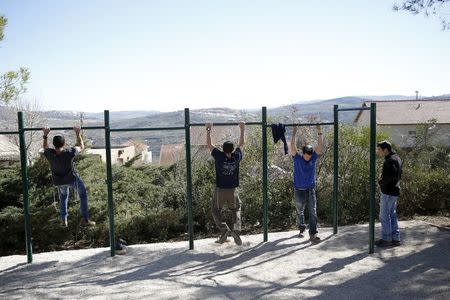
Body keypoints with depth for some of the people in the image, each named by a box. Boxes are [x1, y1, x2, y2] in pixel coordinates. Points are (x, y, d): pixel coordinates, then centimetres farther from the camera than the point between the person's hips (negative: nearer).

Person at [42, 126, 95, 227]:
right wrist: (77, 133, -9)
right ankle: (85, 219, 18)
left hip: (59, 181, 3)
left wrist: (45, 135, 2)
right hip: (72, 178, -3)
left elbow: (45, 147, 0)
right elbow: (81, 146, -13)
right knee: (83, 195, 19)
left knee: (63, 197, 30)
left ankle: (64, 220, 28)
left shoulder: (49, 154, -27)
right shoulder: (69, 153, -35)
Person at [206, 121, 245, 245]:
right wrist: (242, 130, 20)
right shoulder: (236, 157, -7)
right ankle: (236, 230, -3)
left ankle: (224, 229, -3)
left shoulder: (219, 156, -13)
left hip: (220, 190, -2)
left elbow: (209, 144, -1)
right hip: (233, 190, 2)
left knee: (216, 210, 16)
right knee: (236, 210, 19)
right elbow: (241, 144, 11)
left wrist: (208, 130, 8)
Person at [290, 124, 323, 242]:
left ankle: (313, 233, -7)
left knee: (313, 212, -7)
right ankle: (301, 229, 31)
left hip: (311, 189, 1)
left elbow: (320, 146, -8)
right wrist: (294, 133, -21)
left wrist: (319, 132, -10)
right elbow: (292, 147, -19)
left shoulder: (314, 158, -2)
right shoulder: (297, 158, -7)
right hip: (299, 190, -1)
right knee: (300, 212, 12)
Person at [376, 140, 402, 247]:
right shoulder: (396, 158, 14)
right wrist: (383, 179, 10)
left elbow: (390, 177, -28)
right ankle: (395, 238, 22)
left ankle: (386, 239, 7)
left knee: (384, 216, 0)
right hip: (395, 191, 10)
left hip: (388, 192, -10)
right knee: (392, 215, 16)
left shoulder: (390, 160, -18)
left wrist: (381, 182, -11)